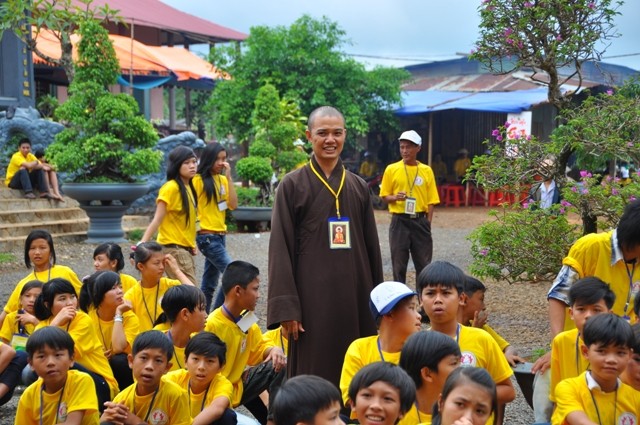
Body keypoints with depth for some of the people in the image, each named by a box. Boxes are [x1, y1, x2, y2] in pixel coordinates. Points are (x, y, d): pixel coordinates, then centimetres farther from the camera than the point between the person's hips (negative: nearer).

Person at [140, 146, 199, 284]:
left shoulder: (189, 187, 12)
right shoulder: (170, 188, -12)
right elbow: (157, 220, -15)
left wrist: (192, 245, 14)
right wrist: (142, 244, -22)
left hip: (186, 249, 8)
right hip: (174, 250, -8)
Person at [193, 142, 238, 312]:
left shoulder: (222, 179, 10)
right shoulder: (199, 180, -9)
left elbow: (233, 205, -2)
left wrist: (228, 177, -6)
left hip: (220, 235, 7)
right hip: (207, 236, -7)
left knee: (209, 284, 11)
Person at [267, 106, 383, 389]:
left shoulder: (358, 187, 10)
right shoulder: (293, 185, -2)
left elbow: (372, 248, 13)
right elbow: (280, 249, -5)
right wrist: (286, 308, -11)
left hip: (354, 297, 4)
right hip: (312, 298, -4)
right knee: (313, 377, 1)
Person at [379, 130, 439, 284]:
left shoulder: (427, 170, 4)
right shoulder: (391, 169, 1)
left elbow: (431, 200, 4)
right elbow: (384, 196, 6)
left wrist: (428, 223, -3)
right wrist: (395, 197, -16)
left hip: (420, 221, 1)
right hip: (399, 221, -1)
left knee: (424, 263, 5)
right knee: (399, 264, 5)